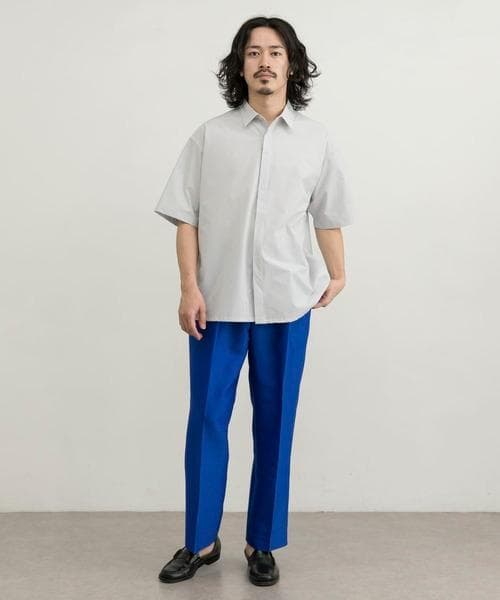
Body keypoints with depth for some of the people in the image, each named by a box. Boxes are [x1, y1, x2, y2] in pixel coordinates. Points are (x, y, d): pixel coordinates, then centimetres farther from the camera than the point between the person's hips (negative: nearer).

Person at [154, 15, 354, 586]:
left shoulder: (316, 139, 6)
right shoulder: (210, 136, 2)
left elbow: (327, 216, 13)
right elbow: (187, 216, 1)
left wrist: (336, 275, 9)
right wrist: (190, 287, -6)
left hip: (286, 303, 1)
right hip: (218, 302, 0)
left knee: (275, 423, 7)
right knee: (206, 420, 4)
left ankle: (261, 544, 22)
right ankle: (200, 540, 21)